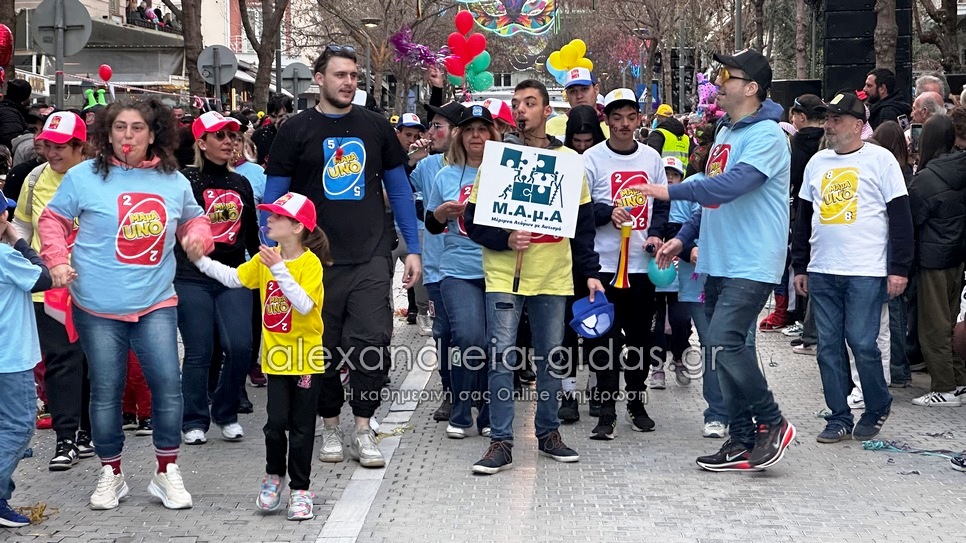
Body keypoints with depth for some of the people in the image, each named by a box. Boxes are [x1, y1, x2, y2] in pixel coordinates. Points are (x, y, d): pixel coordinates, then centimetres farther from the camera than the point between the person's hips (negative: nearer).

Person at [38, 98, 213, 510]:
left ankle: (167, 472, 12)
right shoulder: (84, 176, -2)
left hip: (156, 303, 2)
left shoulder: (173, 181, 7)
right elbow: (53, 219, 6)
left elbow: (193, 218, 21)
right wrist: (57, 260, -7)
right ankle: (110, 473, 23)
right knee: (106, 391, 6)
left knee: (168, 384, -5)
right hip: (98, 306, -2)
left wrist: (198, 235, -1)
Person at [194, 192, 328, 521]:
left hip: (307, 359, -4)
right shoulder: (265, 259, 5)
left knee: (301, 428, 3)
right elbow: (233, 277, 7)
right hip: (277, 358, 4)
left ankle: (300, 490, 13)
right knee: (276, 423, 1)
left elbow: (304, 305, -25)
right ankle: (274, 476, 24)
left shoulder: (310, 262, -14)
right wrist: (199, 259, 4)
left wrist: (280, 270, -28)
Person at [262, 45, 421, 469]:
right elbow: (274, 198, 3)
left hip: (371, 256, 1)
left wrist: (412, 248, 7)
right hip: (317, 258, -1)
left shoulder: (375, 127, 8)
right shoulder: (296, 131, 2)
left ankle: (362, 430, 4)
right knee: (324, 346, 7)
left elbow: (399, 188, 12)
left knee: (372, 341, -7)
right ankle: (329, 423, 24)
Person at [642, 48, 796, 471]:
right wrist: (683, 237, 18)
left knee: (725, 342, -19)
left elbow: (733, 184, -26)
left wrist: (673, 192, -22)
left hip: (751, 263, -9)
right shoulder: (725, 131, 17)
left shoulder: (766, 135, -13)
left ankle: (772, 423, -2)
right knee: (727, 348, 9)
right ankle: (743, 441, 16)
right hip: (719, 262, 9)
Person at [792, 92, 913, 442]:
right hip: (822, 272, 5)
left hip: (866, 272, -5)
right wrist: (799, 266, 15)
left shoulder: (880, 160, -3)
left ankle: (877, 408, 17)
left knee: (862, 343, -5)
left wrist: (899, 268, -10)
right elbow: (804, 218, 19)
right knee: (828, 346, 5)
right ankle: (839, 418, 13)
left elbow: (900, 217, -5)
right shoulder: (817, 162, 13)